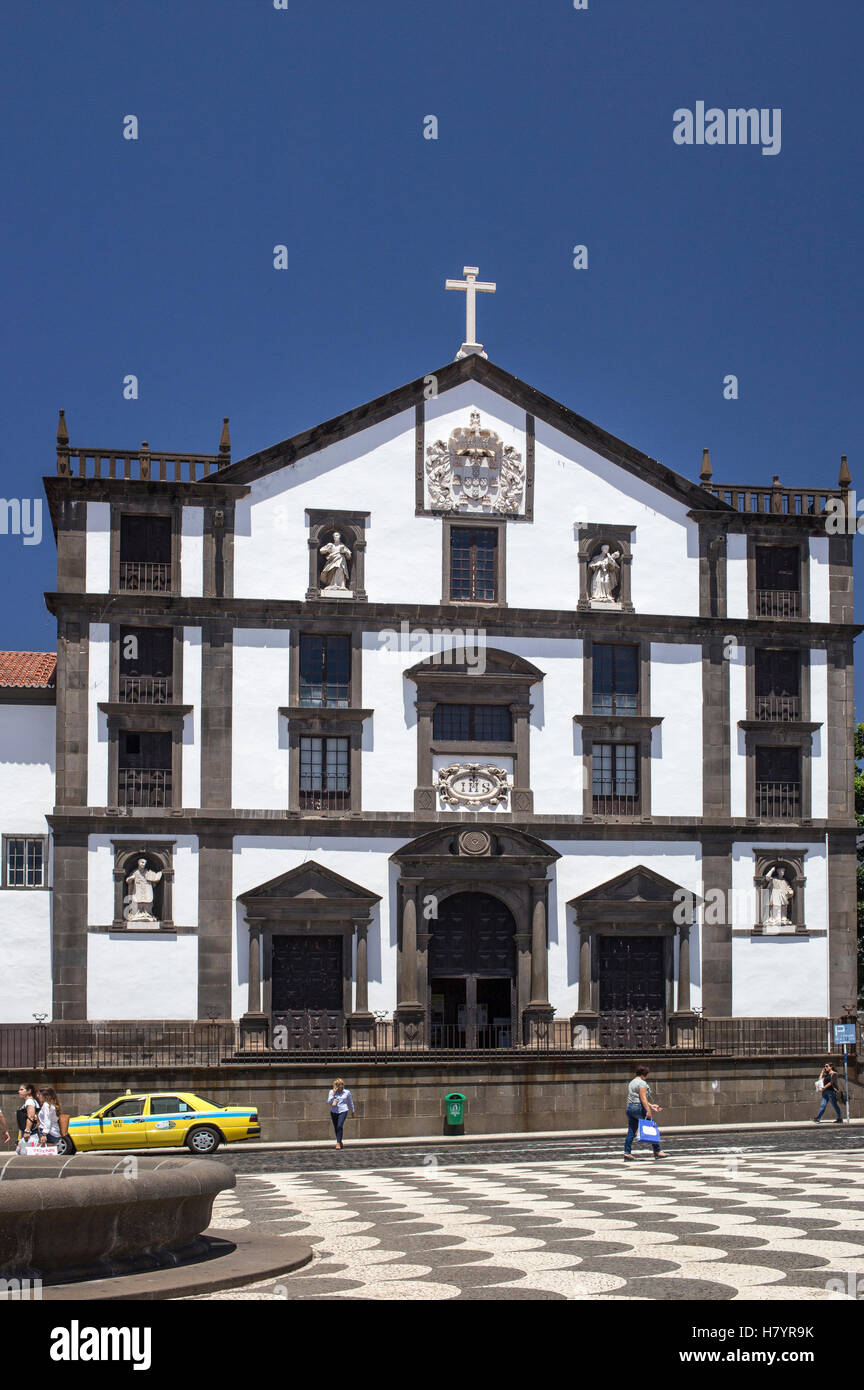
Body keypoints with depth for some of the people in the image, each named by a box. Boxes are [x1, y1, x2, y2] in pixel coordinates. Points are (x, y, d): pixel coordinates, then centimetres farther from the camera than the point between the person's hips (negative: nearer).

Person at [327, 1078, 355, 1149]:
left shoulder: (347, 1092, 1)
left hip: (343, 1111, -3)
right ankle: (340, 1142, 27)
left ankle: (338, 1143, -22)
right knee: (336, 1128, 9)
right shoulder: (332, 1092, 2)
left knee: (339, 1126, -20)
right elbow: (329, 1102, -8)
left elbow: (350, 1102, 15)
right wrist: (333, 1093, -14)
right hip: (334, 1112, 3)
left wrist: (352, 1111, 25)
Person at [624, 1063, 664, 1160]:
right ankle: (657, 1152, 8)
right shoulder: (642, 1083, -10)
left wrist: (651, 1106, 24)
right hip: (639, 1108, -9)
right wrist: (648, 1110, -20)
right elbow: (643, 1098, -18)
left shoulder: (632, 1083, 19)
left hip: (630, 1108, 9)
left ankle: (627, 1153, 0)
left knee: (631, 1132, 6)